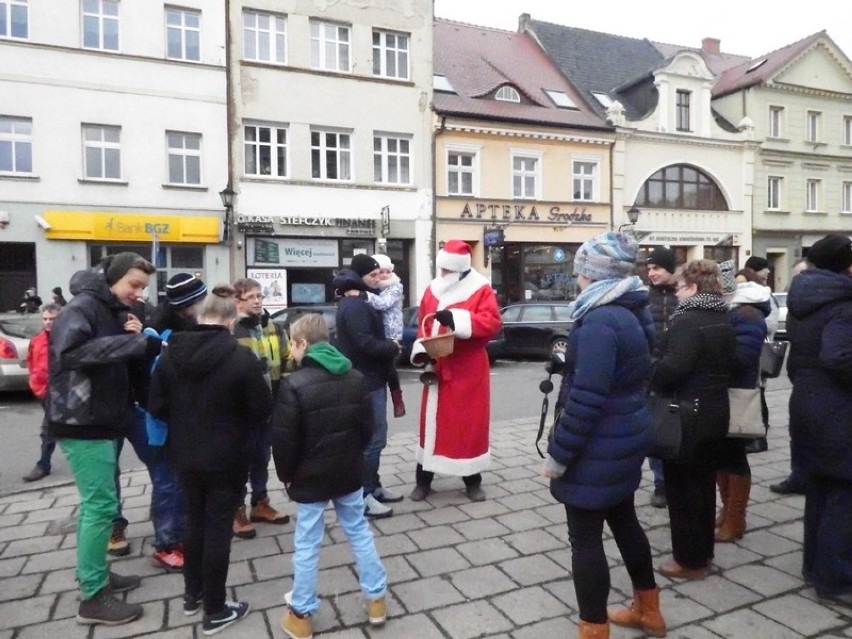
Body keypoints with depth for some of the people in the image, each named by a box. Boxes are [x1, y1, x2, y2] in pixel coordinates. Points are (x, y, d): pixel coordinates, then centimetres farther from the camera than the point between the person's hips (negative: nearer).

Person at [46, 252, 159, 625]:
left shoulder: (115, 313, 14)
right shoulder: (83, 307, -14)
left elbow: (123, 364, 14)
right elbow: (71, 350, -33)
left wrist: (136, 339, -6)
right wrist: (135, 343, -34)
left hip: (99, 421, 9)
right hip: (82, 422, -9)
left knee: (94, 502, 17)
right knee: (101, 505, -6)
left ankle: (92, 573, 31)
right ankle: (93, 598, 5)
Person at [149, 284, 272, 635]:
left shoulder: (171, 353, -5)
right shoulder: (241, 358, -19)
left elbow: (156, 407, 2)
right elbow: (263, 410, -13)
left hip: (186, 455, 5)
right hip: (227, 458, -5)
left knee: (195, 522, 21)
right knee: (218, 529, 6)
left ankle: (192, 594, 37)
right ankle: (215, 611, 19)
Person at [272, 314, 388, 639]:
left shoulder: (294, 384, -18)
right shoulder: (356, 378, 0)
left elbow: (284, 439, -15)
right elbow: (367, 427, 5)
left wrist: (286, 474, 0)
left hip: (310, 477, -4)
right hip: (349, 472, 5)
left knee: (306, 545, 8)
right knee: (359, 532, 16)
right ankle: (376, 599, 26)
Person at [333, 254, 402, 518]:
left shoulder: (357, 302, 15)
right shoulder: (354, 307, -19)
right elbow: (367, 345, -27)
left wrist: (388, 346, 2)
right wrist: (393, 347, -12)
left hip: (369, 379, 11)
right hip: (366, 382, -11)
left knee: (373, 437, 17)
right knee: (372, 439, -5)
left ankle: (373, 486, 28)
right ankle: (363, 495, 4)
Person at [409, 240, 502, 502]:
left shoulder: (481, 289, -6)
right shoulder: (432, 290, 8)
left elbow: (492, 322, -17)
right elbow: (423, 325, 11)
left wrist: (457, 318, -27)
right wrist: (422, 350, -7)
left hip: (468, 370, -4)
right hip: (437, 368, 4)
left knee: (470, 423, 6)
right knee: (432, 422, 8)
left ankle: (473, 481, 22)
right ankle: (423, 480, 20)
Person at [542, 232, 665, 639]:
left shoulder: (600, 321, -23)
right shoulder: (633, 313, 8)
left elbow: (586, 398, -26)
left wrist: (558, 453, -19)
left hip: (600, 446, -10)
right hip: (628, 435, 10)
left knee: (585, 538, 3)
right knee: (623, 520, 24)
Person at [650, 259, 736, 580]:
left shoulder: (687, 321, -20)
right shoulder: (723, 321, 10)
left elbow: (672, 367, -31)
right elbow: (724, 364, 15)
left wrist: (649, 385, -14)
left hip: (686, 415, -9)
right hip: (714, 411, 9)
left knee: (682, 488, 3)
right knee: (703, 484, 18)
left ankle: (690, 560, 13)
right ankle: (703, 552, 30)